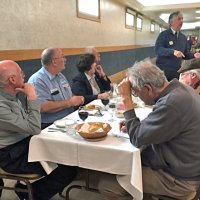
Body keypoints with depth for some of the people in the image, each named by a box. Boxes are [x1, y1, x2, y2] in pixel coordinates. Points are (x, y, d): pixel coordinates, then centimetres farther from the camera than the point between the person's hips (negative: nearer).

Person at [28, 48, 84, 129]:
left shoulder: (60, 76, 15)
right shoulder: (37, 81, -13)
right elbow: (42, 107, -24)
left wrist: (77, 99, 1)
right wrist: (70, 102, -17)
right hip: (49, 126, -8)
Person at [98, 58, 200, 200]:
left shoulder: (172, 103, -32)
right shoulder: (179, 88, -2)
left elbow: (137, 138, -23)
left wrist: (127, 98, -19)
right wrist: (134, 124, -1)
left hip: (178, 178, -9)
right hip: (183, 164, 9)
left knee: (106, 185, -11)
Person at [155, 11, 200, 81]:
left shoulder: (183, 37, 13)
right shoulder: (163, 34, -5)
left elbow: (185, 53, 18)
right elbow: (157, 49, -19)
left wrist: (193, 55, -3)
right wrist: (173, 51, -31)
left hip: (176, 71, 5)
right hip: (163, 70, -5)